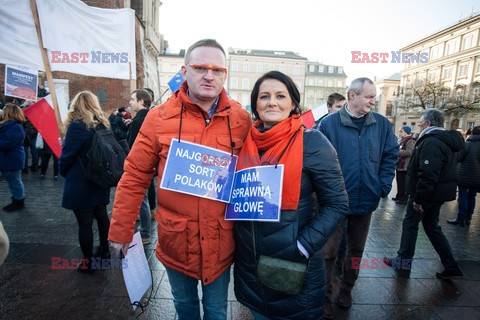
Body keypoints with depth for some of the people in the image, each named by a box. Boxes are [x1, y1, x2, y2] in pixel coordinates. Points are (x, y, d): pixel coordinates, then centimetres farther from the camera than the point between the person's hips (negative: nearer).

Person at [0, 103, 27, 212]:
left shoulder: (15, 127, -21)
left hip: (12, 159, -10)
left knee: (15, 181, 2)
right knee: (13, 181, 17)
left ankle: (19, 202, 14)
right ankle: (17, 201, 29)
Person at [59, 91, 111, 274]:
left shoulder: (77, 126, -16)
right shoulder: (103, 125, 6)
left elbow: (67, 155, -13)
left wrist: (63, 171, 6)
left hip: (81, 184, -7)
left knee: (84, 223, 3)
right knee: (101, 216, 18)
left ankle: (88, 263, 16)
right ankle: (104, 252, 35)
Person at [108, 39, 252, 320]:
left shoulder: (242, 120, -8)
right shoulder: (159, 117, -9)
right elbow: (135, 177, -3)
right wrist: (121, 230, 1)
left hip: (221, 241, 0)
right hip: (175, 239, 1)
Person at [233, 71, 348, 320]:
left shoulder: (312, 142, -14)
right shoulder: (246, 141, -1)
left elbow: (337, 204, -12)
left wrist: (302, 247, -17)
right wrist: (239, 239, 2)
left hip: (293, 262, -4)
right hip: (248, 259, 4)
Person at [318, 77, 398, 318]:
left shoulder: (382, 124, 2)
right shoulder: (329, 123, -9)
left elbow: (391, 156, 7)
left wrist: (383, 186, -1)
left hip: (366, 200, 4)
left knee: (356, 249, 20)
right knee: (329, 251, 6)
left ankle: (346, 290, 42)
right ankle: (325, 297, 26)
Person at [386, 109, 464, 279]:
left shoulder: (431, 142, -21)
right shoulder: (446, 140, 13)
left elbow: (428, 175, -28)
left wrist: (418, 198, -22)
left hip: (428, 193, -10)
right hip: (439, 193, 10)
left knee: (410, 224, 6)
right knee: (432, 227, 18)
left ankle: (403, 259, 19)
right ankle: (451, 267, 21)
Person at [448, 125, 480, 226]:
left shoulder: (467, 144, -11)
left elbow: (458, 158, -13)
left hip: (465, 176, -4)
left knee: (463, 196, 0)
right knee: (471, 197, 12)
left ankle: (461, 219, 2)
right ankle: (468, 218, 16)